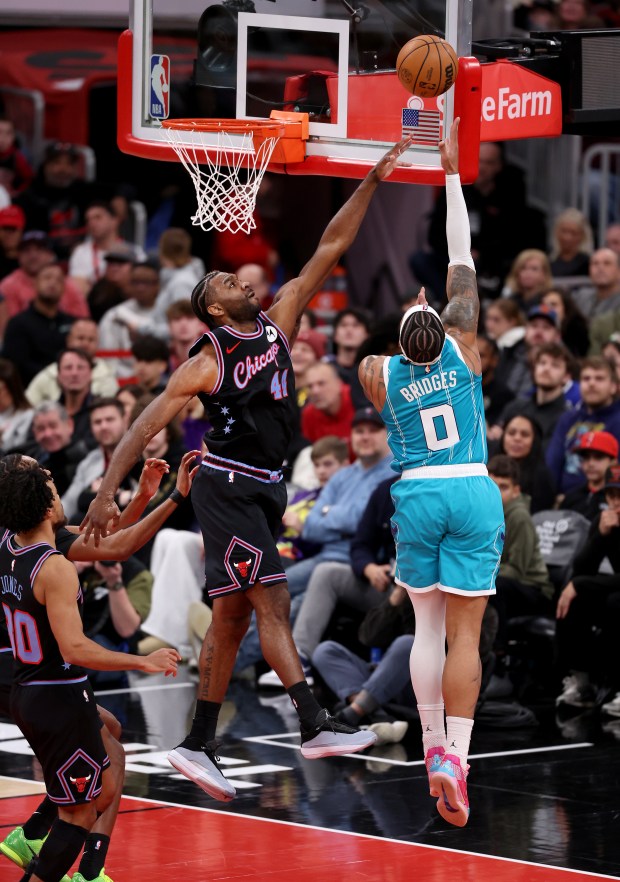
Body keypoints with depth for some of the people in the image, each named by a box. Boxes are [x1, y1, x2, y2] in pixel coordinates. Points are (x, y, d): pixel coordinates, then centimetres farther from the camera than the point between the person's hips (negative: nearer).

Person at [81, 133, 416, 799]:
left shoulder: (276, 323, 9)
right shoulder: (207, 363, -8)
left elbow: (328, 251, 6)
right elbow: (144, 426, -9)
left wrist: (371, 184, -1)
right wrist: (106, 495, -16)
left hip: (262, 489, 8)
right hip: (228, 486, -8)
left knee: (233, 619, 7)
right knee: (273, 602, -15)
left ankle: (196, 746, 11)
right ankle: (315, 727, -22)